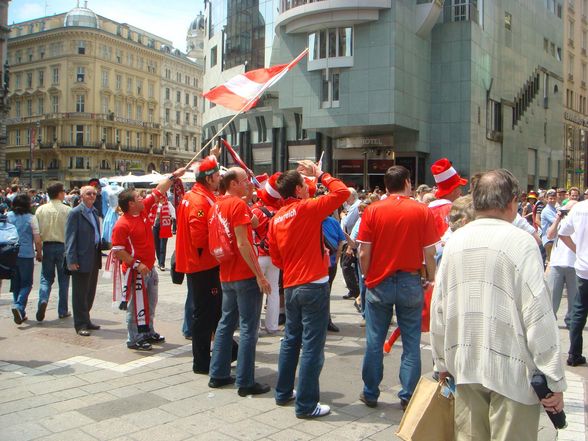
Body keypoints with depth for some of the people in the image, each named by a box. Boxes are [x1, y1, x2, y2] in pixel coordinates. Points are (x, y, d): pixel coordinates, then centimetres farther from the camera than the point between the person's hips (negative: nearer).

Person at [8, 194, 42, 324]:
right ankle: (19, 306, -17)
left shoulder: (8, 216, 2)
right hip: (26, 255, -4)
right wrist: (39, 253, 5)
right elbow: (37, 240, -10)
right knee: (26, 284, 6)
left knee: (15, 284, 14)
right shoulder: (31, 218, -8)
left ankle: (20, 313, 17)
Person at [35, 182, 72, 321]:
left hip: (47, 246, 2)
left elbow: (37, 231, 1)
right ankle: (63, 311, 13)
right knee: (63, 279, 9)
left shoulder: (41, 209, 0)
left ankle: (43, 300, -15)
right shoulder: (67, 210, -10)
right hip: (63, 246, -2)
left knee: (46, 278, 12)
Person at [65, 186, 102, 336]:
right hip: (81, 259, -8)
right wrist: (72, 260, -17)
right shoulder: (75, 213, -10)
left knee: (90, 292, 15)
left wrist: (100, 251, 11)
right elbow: (70, 237, -13)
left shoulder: (94, 211, 14)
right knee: (80, 294, 1)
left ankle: (85, 320, 26)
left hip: (94, 258, 8)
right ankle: (81, 325, 8)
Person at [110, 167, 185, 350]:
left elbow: (158, 192, 9)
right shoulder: (122, 225, -19)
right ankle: (133, 339, 13)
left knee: (150, 303, 19)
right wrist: (137, 264, -23)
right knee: (136, 305, 1)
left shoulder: (144, 209, 2)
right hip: (135, 271, -8)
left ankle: (148, 333, 33)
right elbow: (118, 251, -20)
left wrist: (174, 176, 8)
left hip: (150, 268, 8)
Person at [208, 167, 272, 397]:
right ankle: (245, 382, 3)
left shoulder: (216, 205, 11)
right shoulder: (238, 204, -14)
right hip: (245, 275, -9)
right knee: (248, 327, -2)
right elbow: (242, 243, -20)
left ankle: (218, 374, 24)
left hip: (226, 275, 9)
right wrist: (260, 275, -18)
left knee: (226, 323, 17)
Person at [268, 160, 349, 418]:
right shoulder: (307, 209, -11)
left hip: (290, 286, 7)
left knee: (291, 340, 20)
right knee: (312, 345, -1)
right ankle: (306, 404, 4)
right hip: (314, 286, -7)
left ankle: (283, 393, 31)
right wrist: (320, 174, 0)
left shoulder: (276, 219, 8)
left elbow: (276, 259, 13)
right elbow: (342, 192, -10)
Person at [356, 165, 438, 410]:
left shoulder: (372, 210, -5)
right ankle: (408, 396, 17)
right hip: (410, 282, 0)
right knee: (411, 342, 10)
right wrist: (431, 279, 7)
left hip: (379, 283, 1)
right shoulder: (422, 211, -6)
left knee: (374, 341, 11)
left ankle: (370, 394, 22)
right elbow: (429, 253, -6)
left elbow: (364, 253, -6)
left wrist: (367, 277, 9)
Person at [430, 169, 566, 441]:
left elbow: (438, 307, 8)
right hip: (512, 370, -5)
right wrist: (554, 382, -7)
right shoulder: (521, 242, -12)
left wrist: (442, 362, 19)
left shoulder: (456, 241, 4)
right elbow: (539, 317, -14)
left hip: (464, 367, 5)